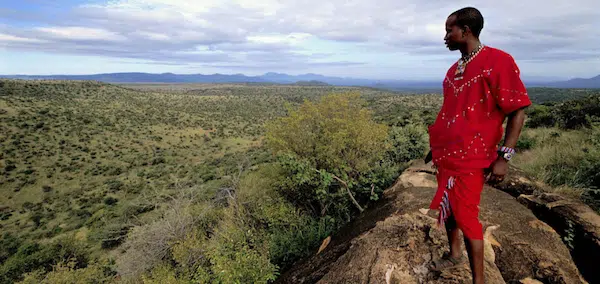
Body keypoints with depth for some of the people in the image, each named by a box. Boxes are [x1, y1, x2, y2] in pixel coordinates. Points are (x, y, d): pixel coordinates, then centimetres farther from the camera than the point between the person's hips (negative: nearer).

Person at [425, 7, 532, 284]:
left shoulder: (498, 61, -11)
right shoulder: (454, 69, 11)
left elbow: (518, 110, -12)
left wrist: (503, 157, -16)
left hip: (470, 158, -7)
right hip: (446, 154, 7)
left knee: (466, 218, -2)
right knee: (447, 208, 17)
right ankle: (454, 253, 38)